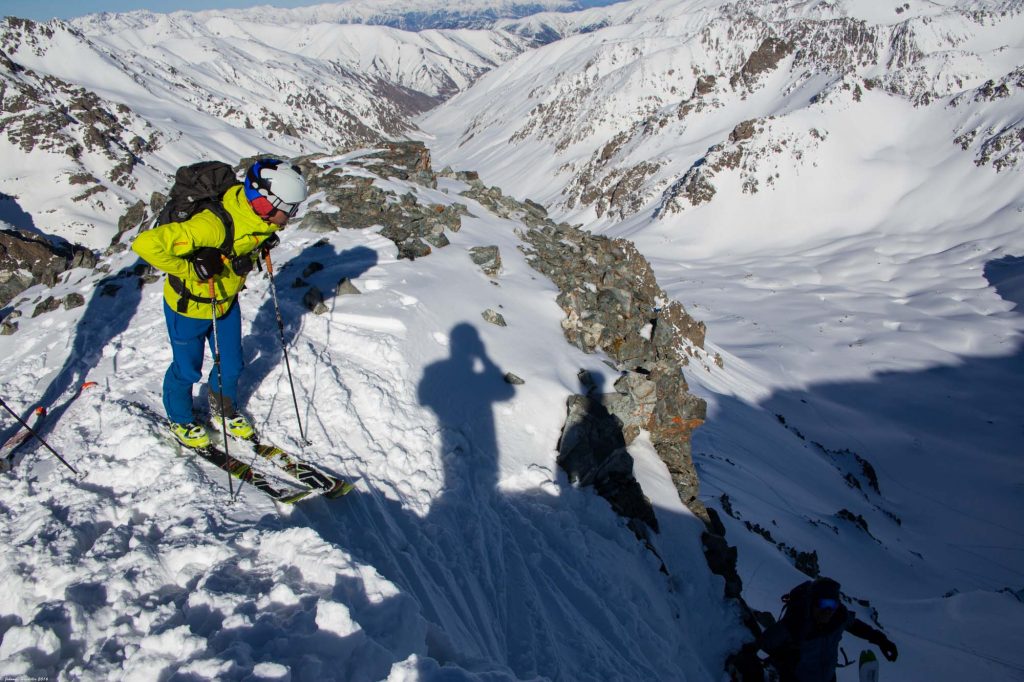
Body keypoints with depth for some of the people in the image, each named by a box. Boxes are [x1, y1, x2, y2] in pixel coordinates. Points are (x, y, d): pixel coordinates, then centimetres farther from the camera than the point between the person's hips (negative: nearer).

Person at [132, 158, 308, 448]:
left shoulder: (260, 219, -15)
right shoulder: (213, 225, -39)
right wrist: (191, 270, -35)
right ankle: (180, 419, 41)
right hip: (189, 306, -6)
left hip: (227, 302, 6)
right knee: (187, 368, 14)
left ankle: (224, 407, 47)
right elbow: (146, 243, -40)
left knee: (231, 364, 18)